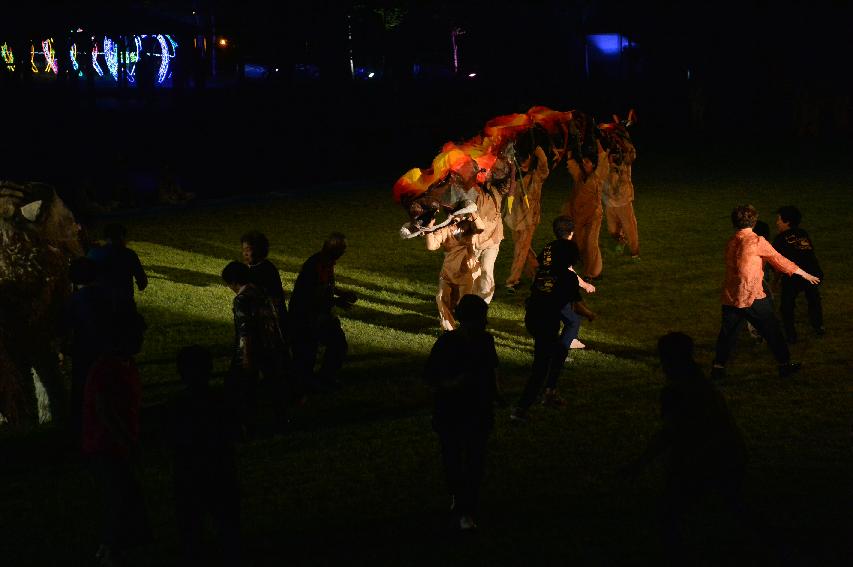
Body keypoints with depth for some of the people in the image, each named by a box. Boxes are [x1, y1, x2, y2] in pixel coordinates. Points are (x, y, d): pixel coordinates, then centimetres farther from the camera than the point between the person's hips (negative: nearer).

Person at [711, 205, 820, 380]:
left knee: (727, 333, 15)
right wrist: (805, 274, 8)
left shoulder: (731, 242, 7)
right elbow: (779, 260, -4)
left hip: (730, 298, 5)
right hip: (752, 297, -5)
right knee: (772, 331, 8)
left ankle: (718, 366, 13)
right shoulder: (757, 241, -11)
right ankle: (784, 364, 15)